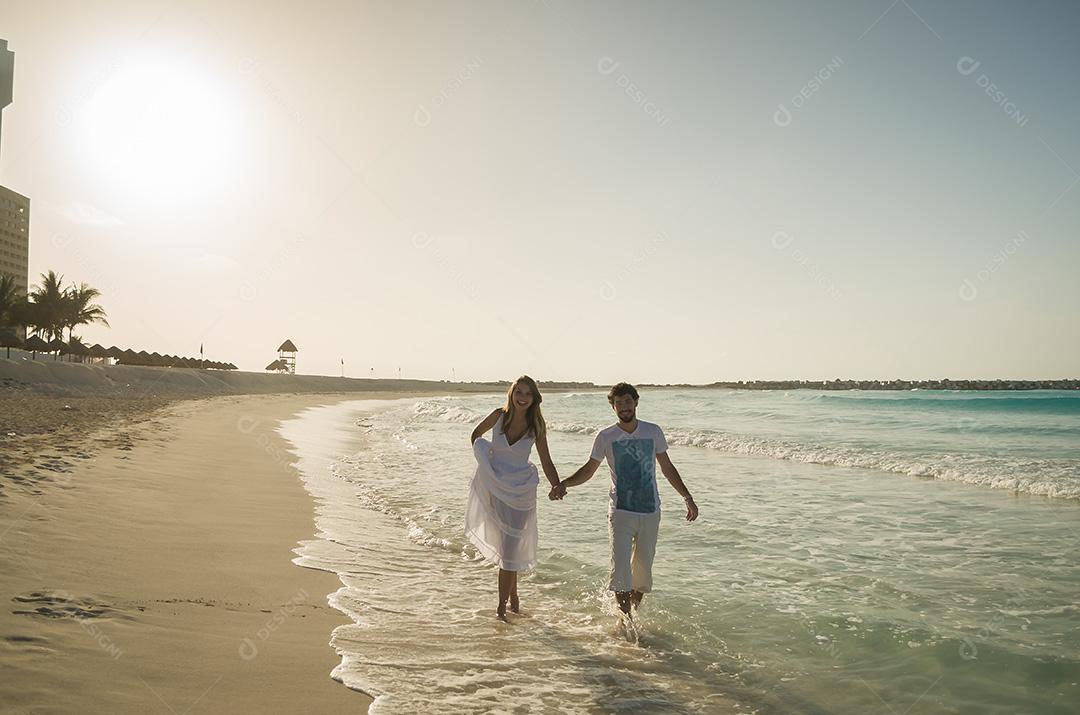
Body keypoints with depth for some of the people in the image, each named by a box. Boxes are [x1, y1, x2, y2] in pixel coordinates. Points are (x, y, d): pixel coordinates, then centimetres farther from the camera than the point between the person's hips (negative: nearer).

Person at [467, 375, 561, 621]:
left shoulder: (536, 426, -7)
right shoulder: (499, 416, -6)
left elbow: (546, 462, -3)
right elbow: (476, 434, 14)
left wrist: (557, 487, -16)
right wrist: (481, 456, 5)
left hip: (520, 491, -1)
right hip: (494, 487, 1)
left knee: (510, 548, -3)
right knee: (506, 545, 11)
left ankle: (502, 607, 6)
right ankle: (513, 596, 27)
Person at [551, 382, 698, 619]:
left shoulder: (653, 431, 2)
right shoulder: (606, 437, -2)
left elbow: (667, 468, 12)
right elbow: (588, 470, 5)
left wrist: (687, 497, 11)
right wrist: (563, 484, -11)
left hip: (650, 512, 2)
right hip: (621, 513, -2)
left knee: (643, 569, 9)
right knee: (620, 568, -13)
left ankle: (635, 613, 28)